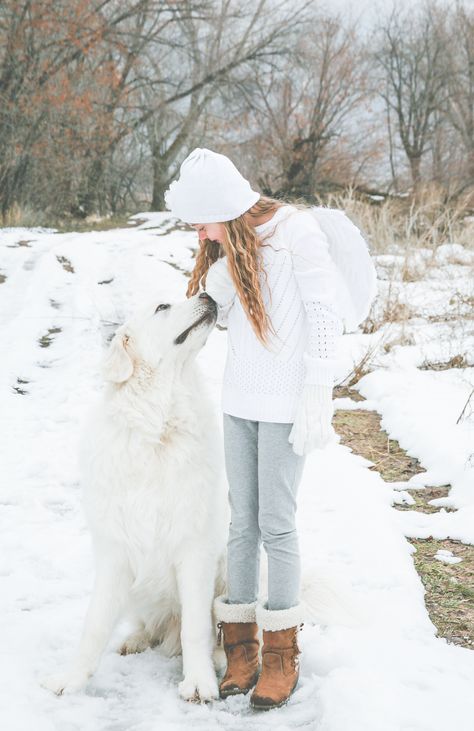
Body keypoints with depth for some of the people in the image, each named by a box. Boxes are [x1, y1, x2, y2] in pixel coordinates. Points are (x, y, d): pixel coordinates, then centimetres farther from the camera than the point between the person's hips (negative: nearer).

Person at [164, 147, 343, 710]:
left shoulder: (293, 229, -11)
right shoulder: (227, 246, 11)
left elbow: (324, 315, -12)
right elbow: (224, 315, 13)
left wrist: (316, 400, -14)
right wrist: (217, 265, -3)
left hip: (286, 403, -6)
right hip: (240, 399, 6)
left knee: (276, 524, -3)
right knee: (242, 522, 7)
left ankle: (281, 651, 10)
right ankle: (240, 643, 16)